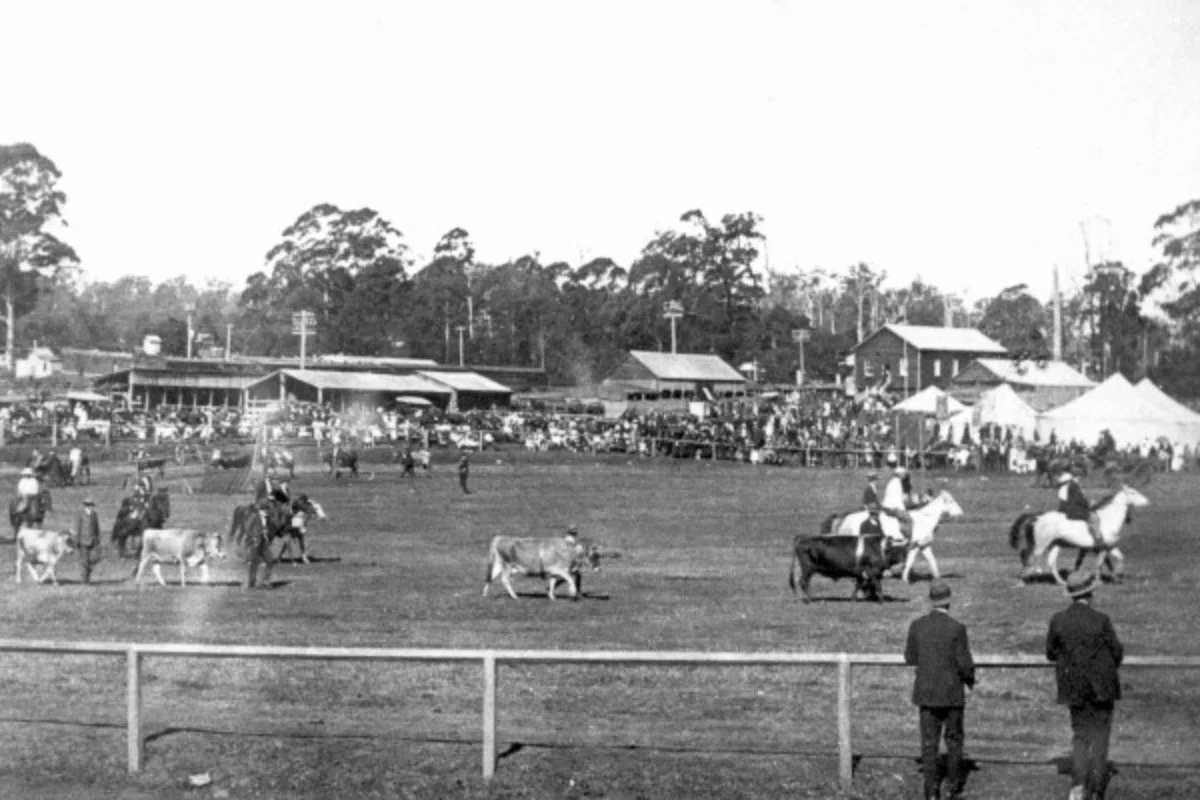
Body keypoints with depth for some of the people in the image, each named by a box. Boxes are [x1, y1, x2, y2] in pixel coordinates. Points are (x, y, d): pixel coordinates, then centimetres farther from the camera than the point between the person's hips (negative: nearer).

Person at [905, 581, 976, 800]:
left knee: (929, 741, 5)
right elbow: (965, 663, -12)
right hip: (952, 692, -2)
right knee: (953, 739, 14)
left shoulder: (917, 625, -4)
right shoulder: (957, 628, -14)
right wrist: (970, 679, 8)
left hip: (926, 692, 2)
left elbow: (910, 658, 5)